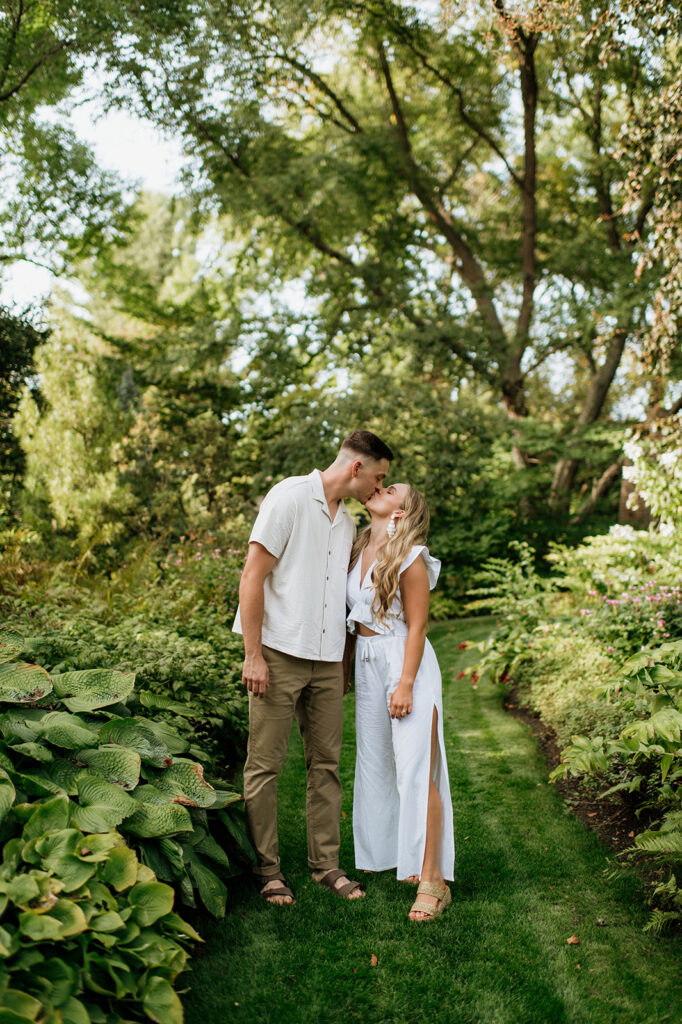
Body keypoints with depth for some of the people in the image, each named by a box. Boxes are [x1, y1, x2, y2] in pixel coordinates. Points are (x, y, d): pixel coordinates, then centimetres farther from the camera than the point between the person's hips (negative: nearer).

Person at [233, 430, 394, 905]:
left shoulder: (347, 521, 15)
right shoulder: (290, 496, -7)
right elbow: (253, 576, -11)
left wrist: (346, 665, 16)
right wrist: (253, 655, -15)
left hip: (327, 661, 7)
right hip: (280, 653, -7)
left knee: (326, 763, 9)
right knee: (265, 763, 0)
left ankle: (326, 863, 19)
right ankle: (267, 868, 12)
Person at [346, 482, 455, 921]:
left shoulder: (410, 559, -11)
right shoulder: (359, 551, 9)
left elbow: (416, 626, -12)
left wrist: (406, 684, -17)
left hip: (406, 663, -8)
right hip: (368, 663, 8)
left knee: (416, 771, -9)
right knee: (376, 765, 12)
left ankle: (432, 879, -5)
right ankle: (391, 854, 28)